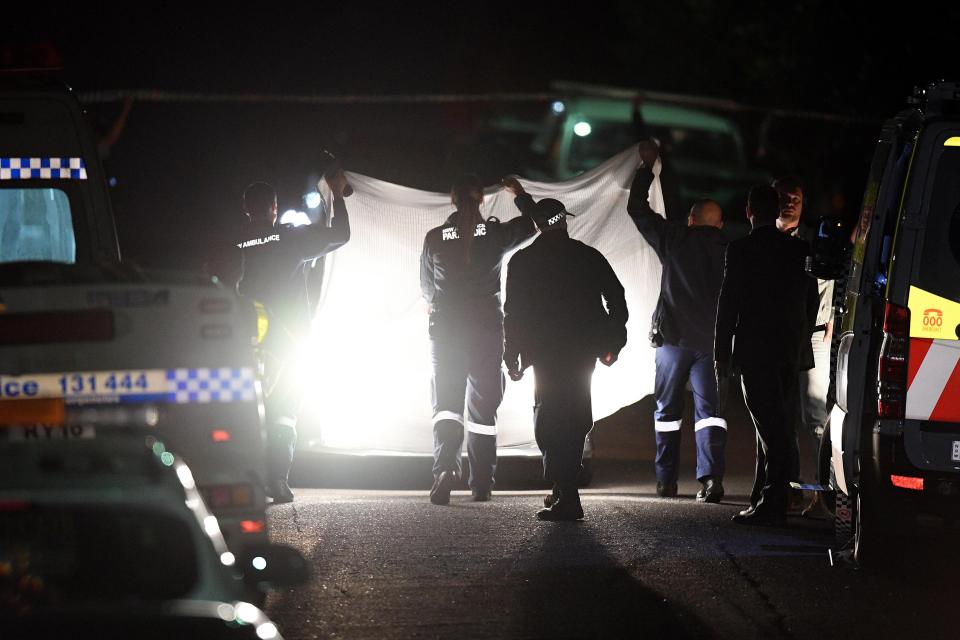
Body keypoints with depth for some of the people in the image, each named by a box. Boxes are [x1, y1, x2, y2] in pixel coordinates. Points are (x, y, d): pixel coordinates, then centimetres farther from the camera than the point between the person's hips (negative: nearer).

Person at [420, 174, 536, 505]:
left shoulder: (435, 238, -2)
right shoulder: (496, 234, -4)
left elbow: (426, 288, 11)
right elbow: (533, 221, 14)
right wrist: (519, 194, 32)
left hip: (445, 330, 0)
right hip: (488, 329, 0)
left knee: (446, 404, -2)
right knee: (483, 409, 10)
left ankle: (445, 468, -28)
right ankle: (482, 486, 13)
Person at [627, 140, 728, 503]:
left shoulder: (675, 240, 1)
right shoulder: (729, 250, 5)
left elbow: (637, 208, 11)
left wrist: (647, 166, 19)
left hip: (674, 336, -1)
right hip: (713, 340, 1)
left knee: (667, 409, 10)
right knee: (709, 408, -3)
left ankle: (666, 482, 10)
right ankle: (711, 478, -20)